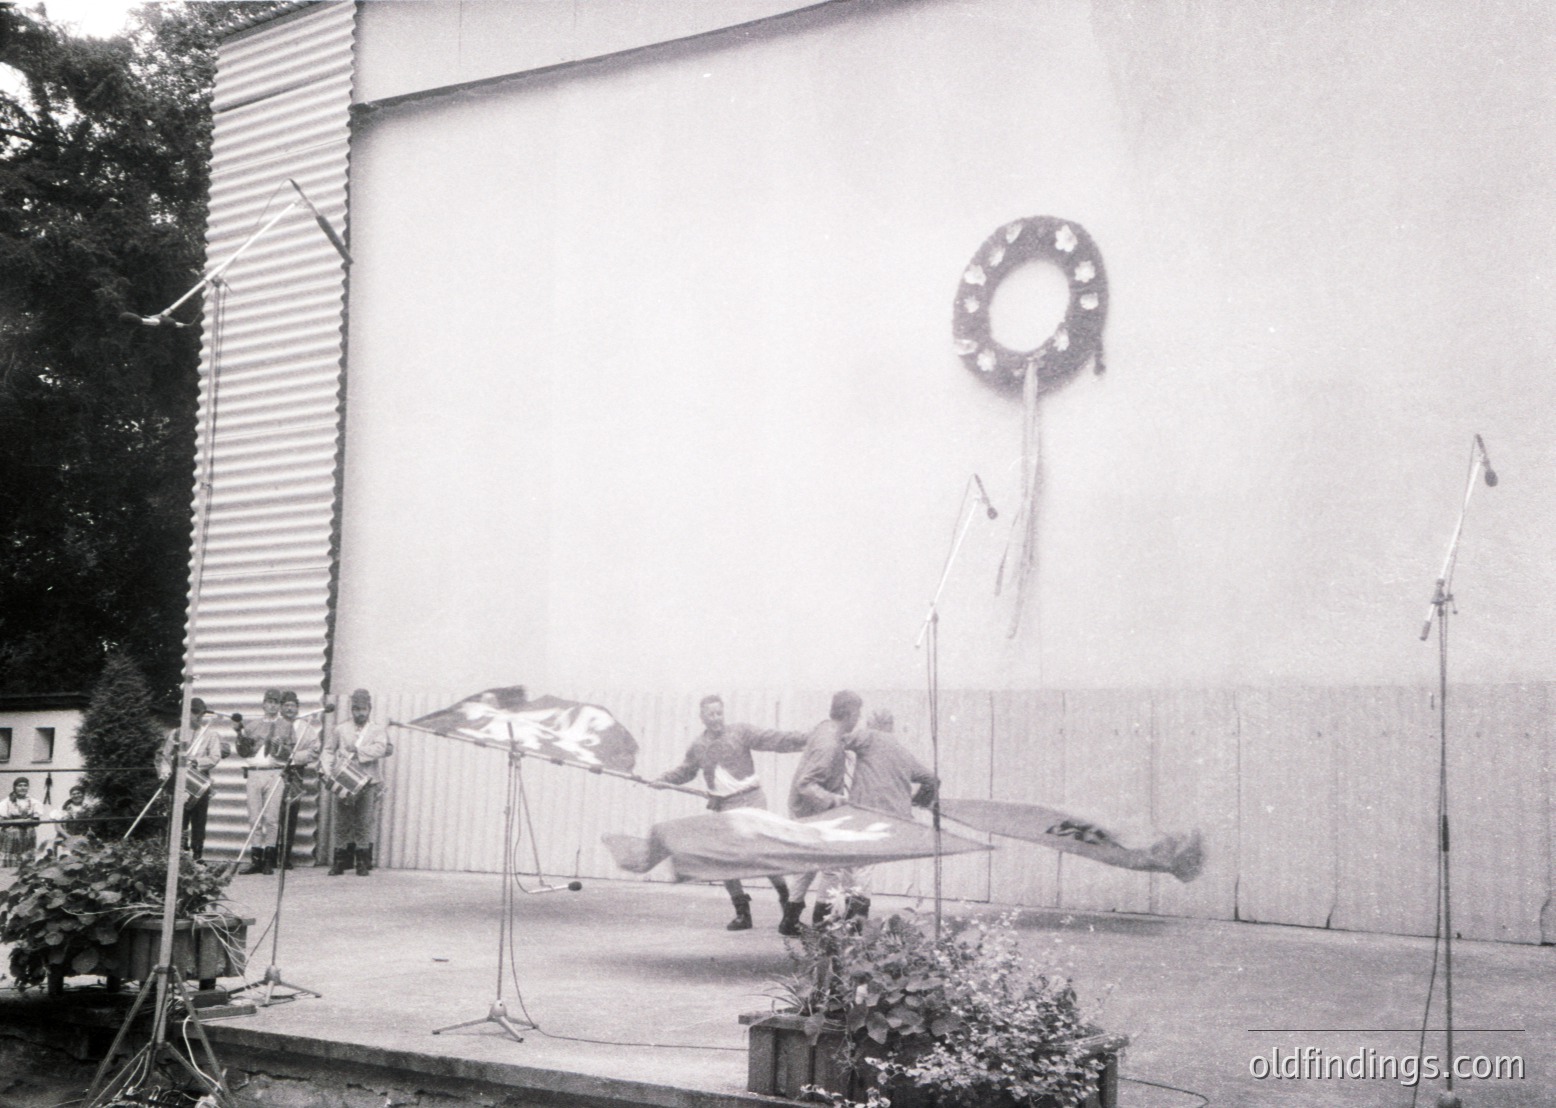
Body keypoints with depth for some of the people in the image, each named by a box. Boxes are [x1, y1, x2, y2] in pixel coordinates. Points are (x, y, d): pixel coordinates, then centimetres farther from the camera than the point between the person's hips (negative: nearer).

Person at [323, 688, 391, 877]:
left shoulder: (377, 730, 9)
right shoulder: (340, 729, 13)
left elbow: (380, 748, -8)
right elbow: (328, 750, 12)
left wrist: (356, 751, -10)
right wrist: (329, 772, -3)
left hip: (369, 784, -1)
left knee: (366, 822, -5)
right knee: (342, 822, 0)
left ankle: (363, 864, 0)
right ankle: (340, 862, 5)